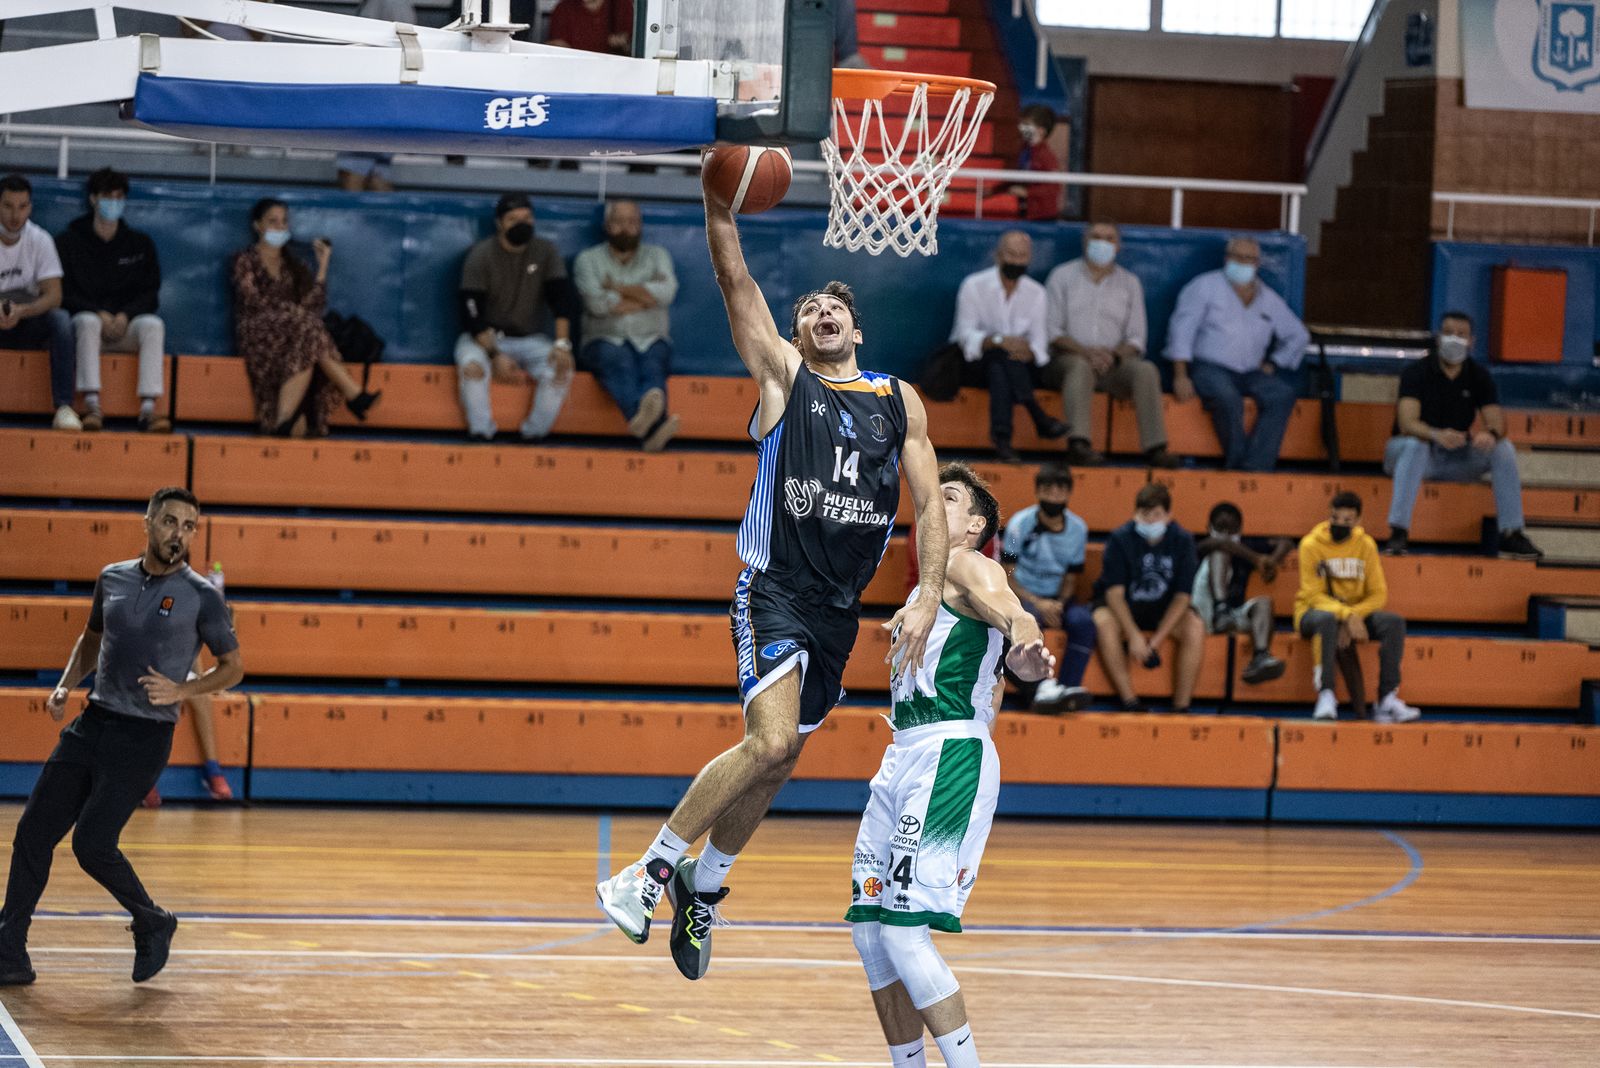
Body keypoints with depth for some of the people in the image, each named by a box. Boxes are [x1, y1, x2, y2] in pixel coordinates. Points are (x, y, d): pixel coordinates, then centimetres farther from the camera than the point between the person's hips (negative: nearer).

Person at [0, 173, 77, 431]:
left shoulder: (40, 240, -3)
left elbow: (54, 296, -11)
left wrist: (22, 312, -31)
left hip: (26, 326, 1)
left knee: (61, 320, -30)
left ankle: (64, 407, -34)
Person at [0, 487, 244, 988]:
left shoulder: (201, 597, -6)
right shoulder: (113, 579, 8)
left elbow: (233, 666, 1)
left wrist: (181, 691, -14)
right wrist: (66, 685, 9)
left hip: (144, 737, -5)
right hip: (94, 722, 5)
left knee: (92, 844, -13)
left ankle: (153, 924, 13)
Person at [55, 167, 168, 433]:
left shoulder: (140, 243, 14)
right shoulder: (70, 242, 7)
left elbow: (150, 293, 7)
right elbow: (63, 293, -1)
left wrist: (125, 316, -13)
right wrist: (100, 314, -16)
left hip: (127, 323, 2)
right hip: (86, 317, -2)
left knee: (153, 325, -32)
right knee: (88, 322, -38)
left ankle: (148, 407, -43)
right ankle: (92, 406, -48)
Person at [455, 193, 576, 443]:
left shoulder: (545, 252, 0)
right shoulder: (480, 256, -8)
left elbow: (562, 300, -7)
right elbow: (472, 314, -14)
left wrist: (562, 344, -24)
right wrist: (495, 355, -27)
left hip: (531, 339, 2)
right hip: (486, 337, -2)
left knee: (561, 370, -28)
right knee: (471, 365, -35)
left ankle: (533, 435, -17)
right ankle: (481, 433, -20)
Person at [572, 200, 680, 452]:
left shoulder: (657, 256, 16)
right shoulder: (589, 259, 11)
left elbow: (666, 292, -5)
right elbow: (598, 303, -8)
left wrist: (617, 288, -4)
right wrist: (646, 297, 0)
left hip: (651, 340, 2)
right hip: (607, 340, -2)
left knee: (653, 364, -34)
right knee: (620, 361, -38)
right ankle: (656, 423, -70)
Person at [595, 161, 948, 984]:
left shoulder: (900, 401, 11)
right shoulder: (782, 374, 3)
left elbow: (928, 503, 8)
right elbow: (734, 280, -7)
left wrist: (927, 598, -4)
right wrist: (717, 198, -20)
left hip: (840, 607, 5)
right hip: (775, 590, -5)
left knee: (777, 761, 12)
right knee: (769, 743, -21)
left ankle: (704, 886, 31)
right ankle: (651, 869, -10)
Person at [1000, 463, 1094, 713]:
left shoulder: (1078, 529, 3)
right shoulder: (1020, 524, -7)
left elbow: (1070, 578, 10)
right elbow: (1007, 577, -8)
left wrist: (1059, 604, -12)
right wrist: (1038, 603, -21)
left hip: (1056, 599, 3)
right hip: (1023, 597, -3)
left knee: (1083, 620, -29)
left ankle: (1069, 687, -35)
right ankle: (1042, 686, -44)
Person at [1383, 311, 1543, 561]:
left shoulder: (1479, 376, 0)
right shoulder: (1417, 373, -13)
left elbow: (1498, 423, -9)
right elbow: (1407, 423, -26)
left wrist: (1491, 434, -35)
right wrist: (1436, 435, -48)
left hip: (1457, 459, 4)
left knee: (1504, 449, -18)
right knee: (1415, 446, -38)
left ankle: (1511, 535, -17)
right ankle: (1398, 532, -42)